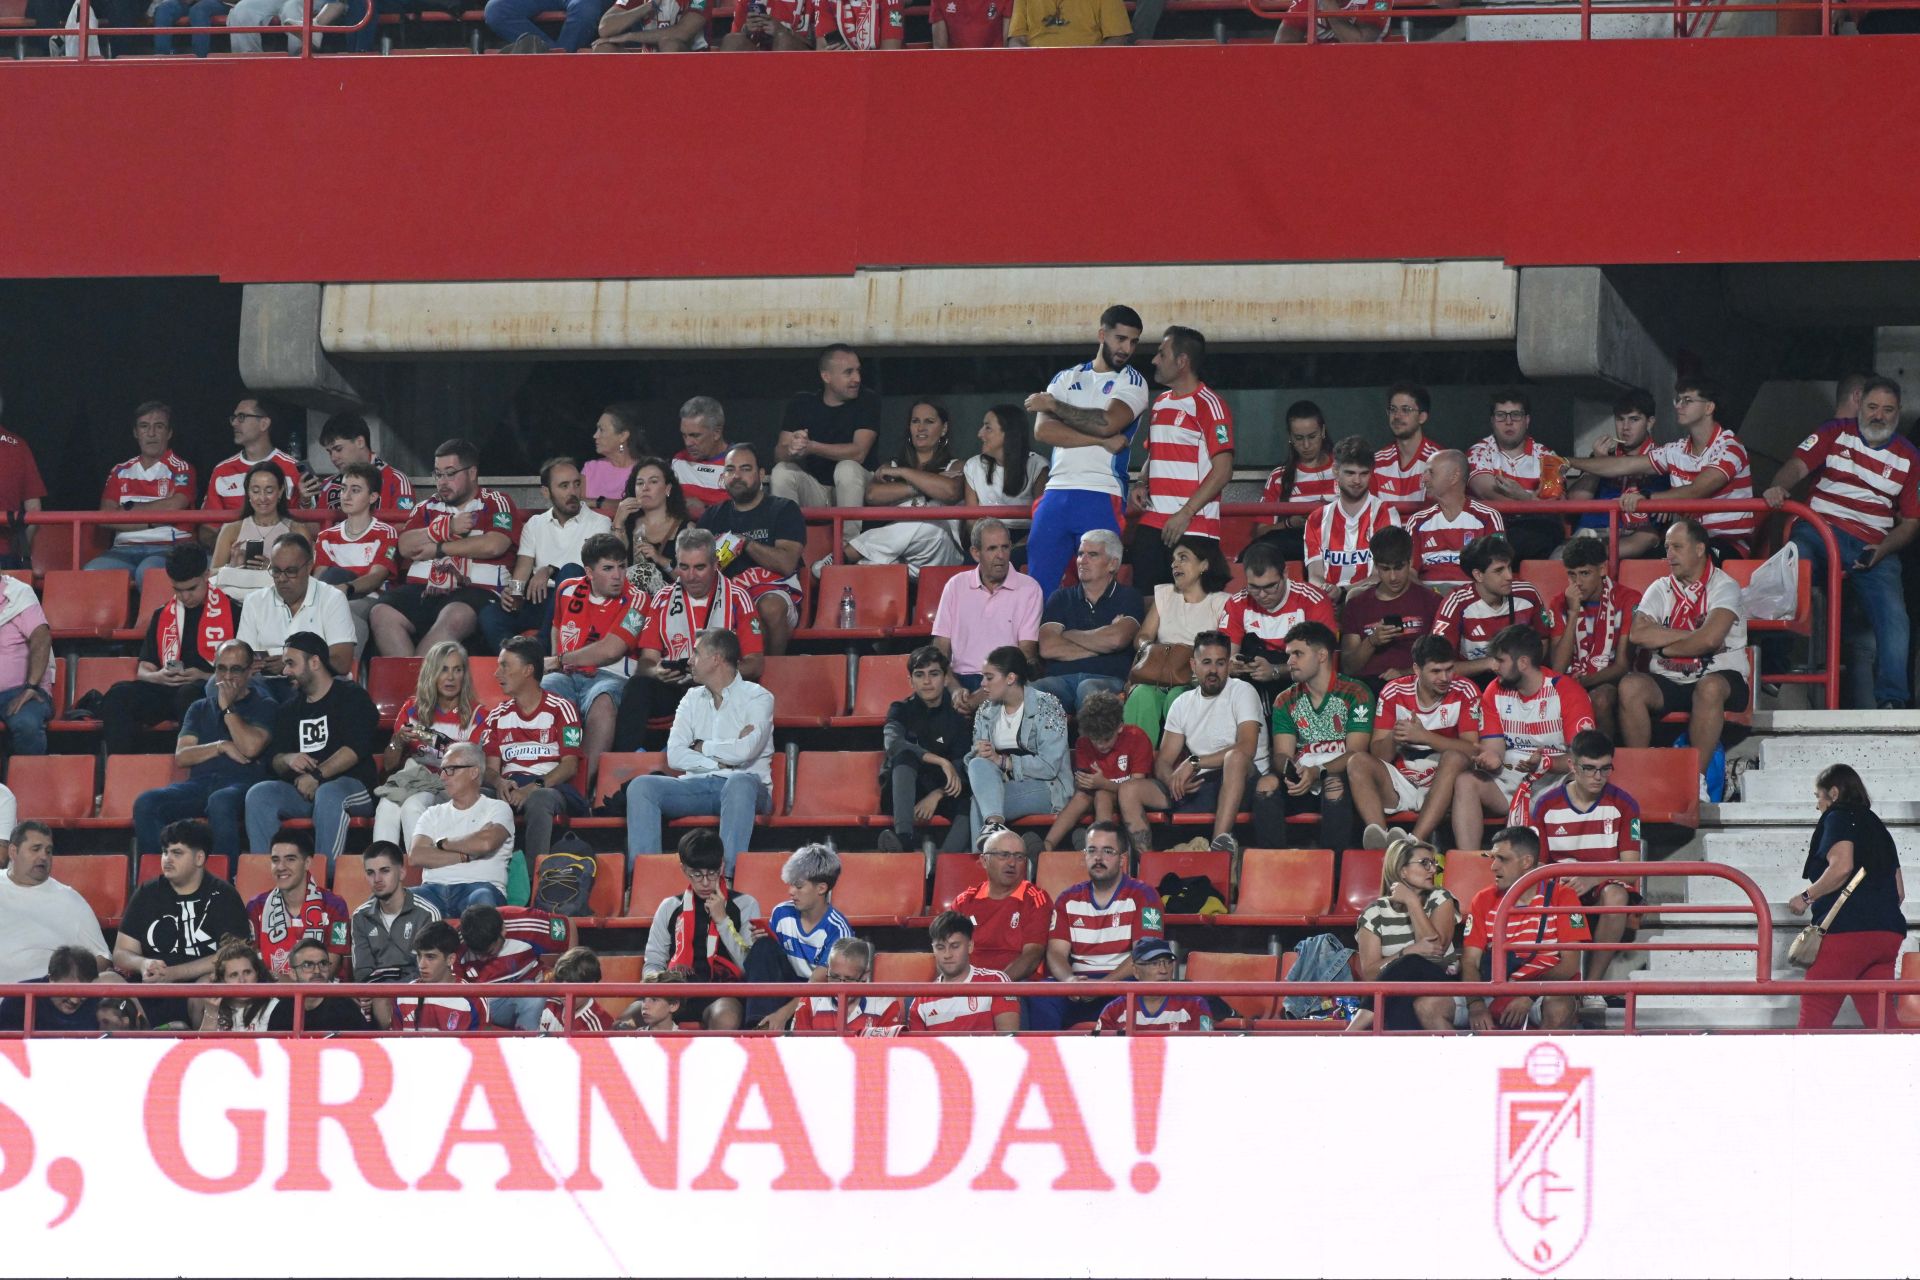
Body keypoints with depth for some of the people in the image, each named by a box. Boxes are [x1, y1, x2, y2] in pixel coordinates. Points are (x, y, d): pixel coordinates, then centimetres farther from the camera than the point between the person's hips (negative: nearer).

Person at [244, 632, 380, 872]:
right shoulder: (291, 710, 23)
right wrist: (289, 760, -8)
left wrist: (317, 775, -19)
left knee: (327, 794, -39)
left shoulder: (351, 697, 3)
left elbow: (356, 749, -11)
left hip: (352, 785, -6)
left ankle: (326, 874, -44)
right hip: (300, 791, 6)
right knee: (259, 794, -21)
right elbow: (274, 759, 17)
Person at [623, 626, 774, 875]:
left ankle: (727, 872, -54)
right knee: (641, 786, -21)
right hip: (698, 784, 5)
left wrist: (702, 747, 3)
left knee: (740, 783, -42)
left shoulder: (758, 698, 4)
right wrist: (718, 763, -7)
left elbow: (744, 751, -13)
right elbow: (674, 756, 5)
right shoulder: (692, 701, 19)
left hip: (742, 782, -5)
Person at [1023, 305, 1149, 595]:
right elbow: (1043, 430, 0)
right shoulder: (1066, 378, 16)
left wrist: (1053, 406, -3)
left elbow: (1107, 423, -13)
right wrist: (1102, 440, -9)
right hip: (1056, 494, 4)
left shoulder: (1132, 383, 6)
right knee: (1038, 584, 1)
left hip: (1102, 497, -4)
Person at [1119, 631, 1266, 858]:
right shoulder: (1183, 704, 14)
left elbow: (1246, 749, -18)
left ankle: (1221, 843, -48)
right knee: (1129, 791, -11)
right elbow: (1163, 762, 10)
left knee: (1236, 757, -39)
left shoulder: (1242, 692, -3)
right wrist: (1172, 779, -15)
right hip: (1198, 788, 5)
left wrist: (1194, 762, -20)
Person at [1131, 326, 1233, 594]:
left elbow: (1223, 470, -12)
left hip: (1193, 525, -8)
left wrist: (1185, 514, -17)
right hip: (1152, 524, 8)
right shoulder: (1160, 403, 19)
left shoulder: (1208, 405, -7)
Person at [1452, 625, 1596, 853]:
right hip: (1509, 781, 4)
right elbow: (1492, 748, 3)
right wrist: (1490, 759, -22)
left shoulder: (1566, 691, -8)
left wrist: (1546, 763, -31)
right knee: (1466, 782, -23)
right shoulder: (1495, 693, 7)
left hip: (1554, 778, -4)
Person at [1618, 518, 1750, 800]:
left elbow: (1710, 639, -19)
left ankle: (1698, 777, -34)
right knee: (1630, 687, -26)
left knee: (1709, 687, -39)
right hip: (1667, 682, 4)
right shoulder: (1661, 590, 12)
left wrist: (1663, 644, -5)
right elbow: (1637, 635, -5)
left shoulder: (1724, 587, -2)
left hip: (1718, 676, -4)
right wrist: (1690, 635, -9)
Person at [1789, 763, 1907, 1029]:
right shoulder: (1877, 826, 24)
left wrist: (1806, 897, -6)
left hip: (1846, 930, -7)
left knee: (1815, 1016, -4)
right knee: (1878, 1018, 3)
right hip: (1888, 932, 7)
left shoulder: (1838, 818, 1)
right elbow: (1899, 892, 22)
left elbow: (1841, 867, -17)